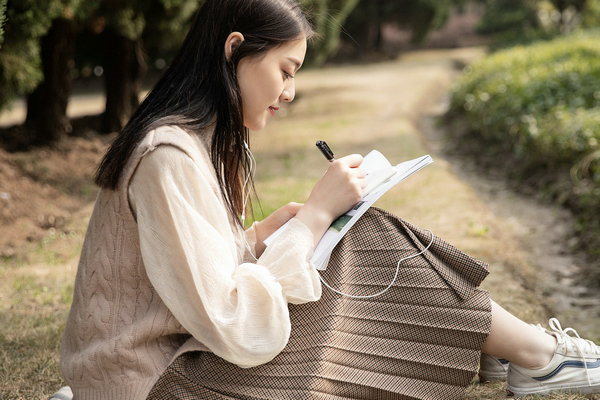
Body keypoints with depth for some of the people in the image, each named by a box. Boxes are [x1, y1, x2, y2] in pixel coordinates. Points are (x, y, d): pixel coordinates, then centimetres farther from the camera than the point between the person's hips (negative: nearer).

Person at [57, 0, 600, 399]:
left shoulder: (201, 139, 8)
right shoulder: (170, 157, -23)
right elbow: (235, 331, -26)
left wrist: (274, 227, -2)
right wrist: (315, 214, -19)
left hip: (186, 347, 9)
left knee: (365, 244, 0)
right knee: (368, 249, -10)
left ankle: (526, 349, 12)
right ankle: (537, 356, 8)